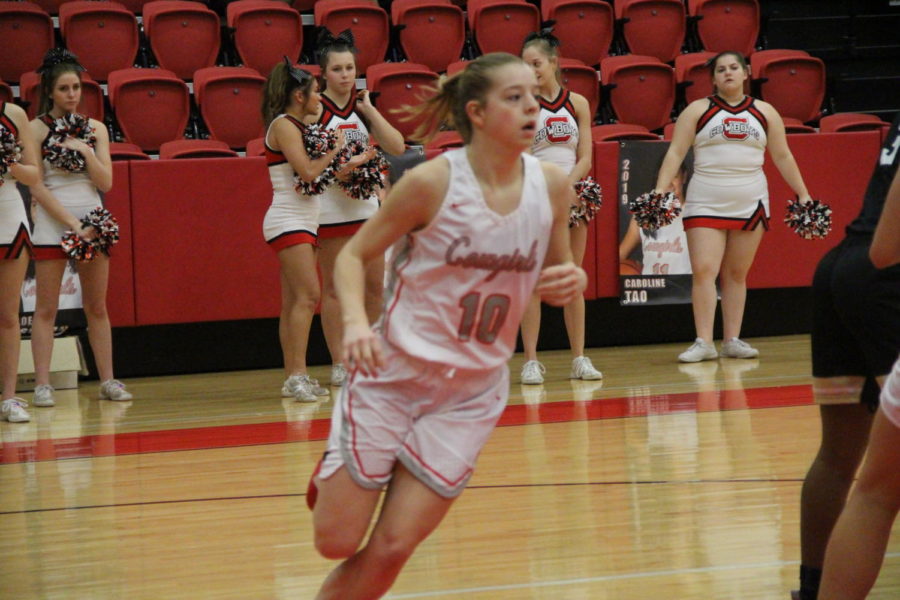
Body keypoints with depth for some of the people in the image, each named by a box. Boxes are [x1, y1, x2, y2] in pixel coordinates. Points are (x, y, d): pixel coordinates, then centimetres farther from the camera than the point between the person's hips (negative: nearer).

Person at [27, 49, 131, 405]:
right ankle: (42, 384, -4)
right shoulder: (36, 130, -3)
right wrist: (72, 223, -15)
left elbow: (106, 182, 3)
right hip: (51, 221, -4)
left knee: (97, 307, 6)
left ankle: (107, 380, 10)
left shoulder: (95, 129, 9)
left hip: (92, 217, 4)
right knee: (46, 309, -4)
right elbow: (36, 187, -9)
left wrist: (84, 151, -10)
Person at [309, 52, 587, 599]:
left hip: (471, 393, 3)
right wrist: (356, 322, -25)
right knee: (336, 541, 0)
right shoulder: (432, 183, -14)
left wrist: (572, 282, -13)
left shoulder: (552, 186, -4)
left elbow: (558, 270, 12)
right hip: (394, 372, -3)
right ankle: (333, 476, 35)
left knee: (391, 549, -5)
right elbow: (354, 255, -5)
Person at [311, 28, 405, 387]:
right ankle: (339, 365, 5)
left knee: (375, 284, 6)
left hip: (366, 205, 5)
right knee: (335, 287, 0)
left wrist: (369, 110, -5)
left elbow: (397, 147, 0)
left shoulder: (363, 105, 8)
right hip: (330, 207, -5)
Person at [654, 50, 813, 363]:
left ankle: (733, 340, 9)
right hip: (706, 204, -2)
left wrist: (804, 196, 10)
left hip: (750, 204, 2)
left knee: (737, 274, 5)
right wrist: (660, 191, -14)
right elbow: (675, 153, -2)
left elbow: (783, 157, 14)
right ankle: (703, 342, -13)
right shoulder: (697, 111, 4)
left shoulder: (765, 113, 10)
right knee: (704, 271, -12)